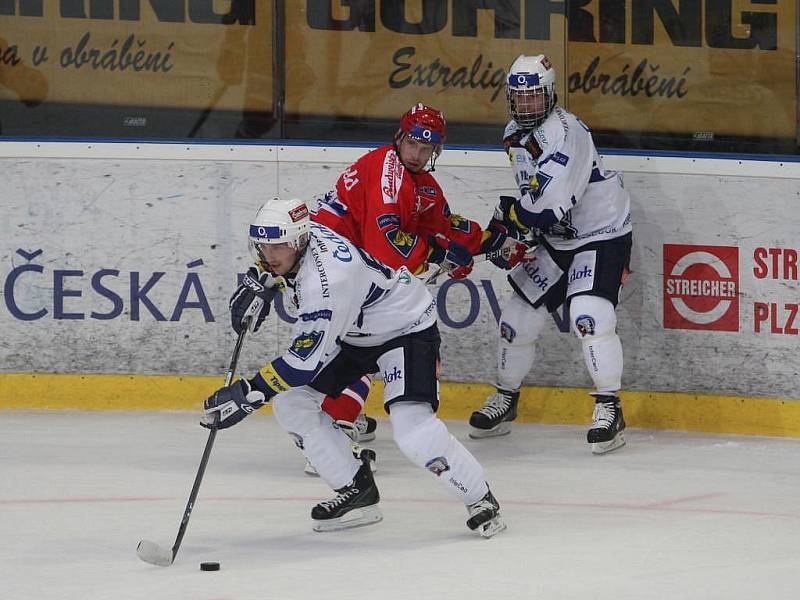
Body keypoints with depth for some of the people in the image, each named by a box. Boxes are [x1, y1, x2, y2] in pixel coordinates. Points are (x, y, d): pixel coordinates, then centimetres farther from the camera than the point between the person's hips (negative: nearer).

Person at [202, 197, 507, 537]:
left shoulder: (327, 279, -37)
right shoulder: (295, 238, -12)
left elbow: (305, 359, -36)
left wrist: (250, 393, -36)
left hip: (406, 329, -10)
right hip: (352, 334, 10)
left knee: (413, 434, -26)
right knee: (291, 402, 0)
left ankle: (480, 500, -4)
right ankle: (357, 493, 9)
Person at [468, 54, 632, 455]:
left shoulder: (564, 131, -23)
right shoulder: (515, 135, 6)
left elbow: (551, 203, -31)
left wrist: (509, 216, -17)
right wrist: (519, 230, 2)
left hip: (601, 233, -9)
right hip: (557, 240, 9)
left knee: (589, 315, -25)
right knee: (518, 316, 9)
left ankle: (609, 409, -18)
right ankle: (505, 399, 29)